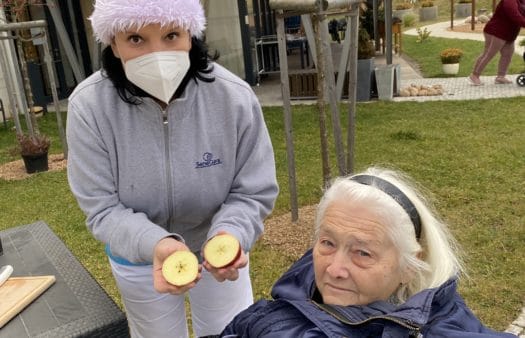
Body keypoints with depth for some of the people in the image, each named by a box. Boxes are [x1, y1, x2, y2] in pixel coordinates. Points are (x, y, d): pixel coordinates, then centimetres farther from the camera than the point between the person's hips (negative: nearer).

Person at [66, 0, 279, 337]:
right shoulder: (88, 106, -25)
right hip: (139, 256, 0)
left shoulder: (235, 96, -25)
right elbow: (102, 209, -20)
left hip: (217, 248, 1)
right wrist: (156, 244, -39)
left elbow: (254, 192, -17)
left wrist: (229, 236, -37)